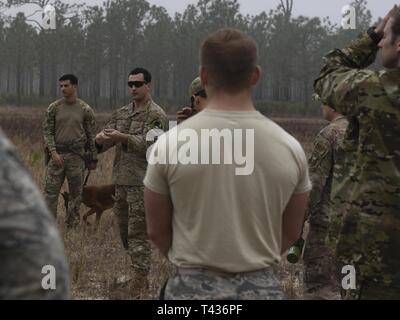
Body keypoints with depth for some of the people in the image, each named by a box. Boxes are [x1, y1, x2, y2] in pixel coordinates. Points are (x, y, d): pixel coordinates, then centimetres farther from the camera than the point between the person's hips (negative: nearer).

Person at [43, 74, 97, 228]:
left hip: (77, 157, 0)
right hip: (57, 155, 0)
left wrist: (93, 159, 5)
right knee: (50, 192, -3)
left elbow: (91, 135, 5)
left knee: (76, 193, 6)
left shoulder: (85, 110, 1)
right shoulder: (53, 108, 3)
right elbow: (47, 131, 2)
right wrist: (53, 152, -11)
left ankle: (72, 225, 18)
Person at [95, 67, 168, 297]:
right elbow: (106, 141, 10)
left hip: (142, 183, -7)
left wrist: (122, 138, -31)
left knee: (138, 233, -6)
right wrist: (101, 139, -14)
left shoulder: (156, 115, -6)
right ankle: (135, 272, 28)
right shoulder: (121, 114, 15)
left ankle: (140, 281, 0)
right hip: (121, 180, 7)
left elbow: (148, 144, -19)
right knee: (124, 231, 14)